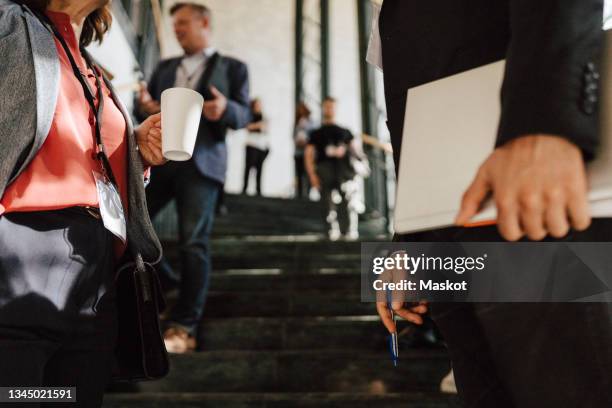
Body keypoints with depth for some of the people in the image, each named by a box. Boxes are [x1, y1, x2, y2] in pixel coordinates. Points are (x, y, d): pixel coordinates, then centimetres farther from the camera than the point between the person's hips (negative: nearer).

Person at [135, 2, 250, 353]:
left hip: (200, 162, -5)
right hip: (157, 158, 5)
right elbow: (146, 109, 19)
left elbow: (245, 114, 2)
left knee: (193, 243, -11)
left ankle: (183, 328, -10)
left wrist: (226, 109, -22)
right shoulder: (165, 68, 24)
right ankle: (163, 282, 21)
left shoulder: (232, 68, 11)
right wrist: (144, 107, -6)